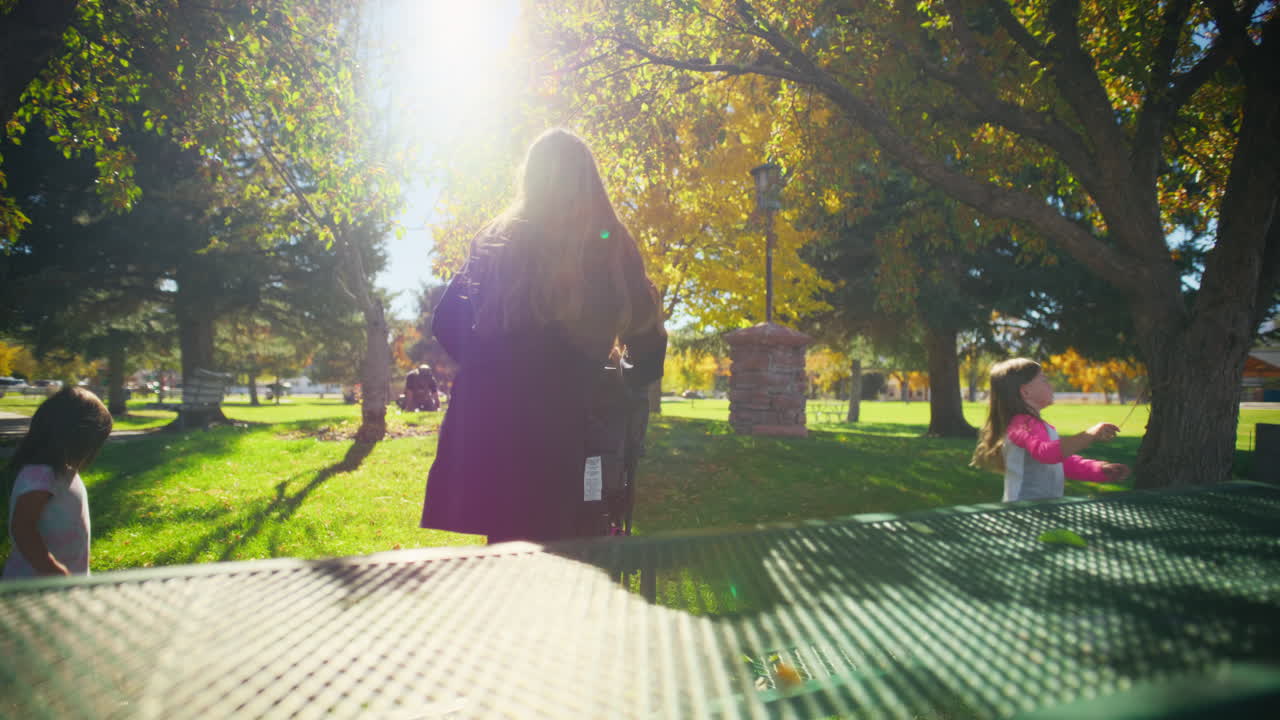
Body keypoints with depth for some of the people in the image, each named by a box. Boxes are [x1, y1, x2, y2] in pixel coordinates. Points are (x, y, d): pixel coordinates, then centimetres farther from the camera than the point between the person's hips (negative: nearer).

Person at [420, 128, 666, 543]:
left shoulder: (495, 240, 8)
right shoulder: (612, 249, 3)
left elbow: (447, 323, 8)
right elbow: (648, 341, 6)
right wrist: (619, 386, 24)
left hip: (486, 419, 2)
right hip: (558, 425, -2)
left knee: (503, 541, 13)